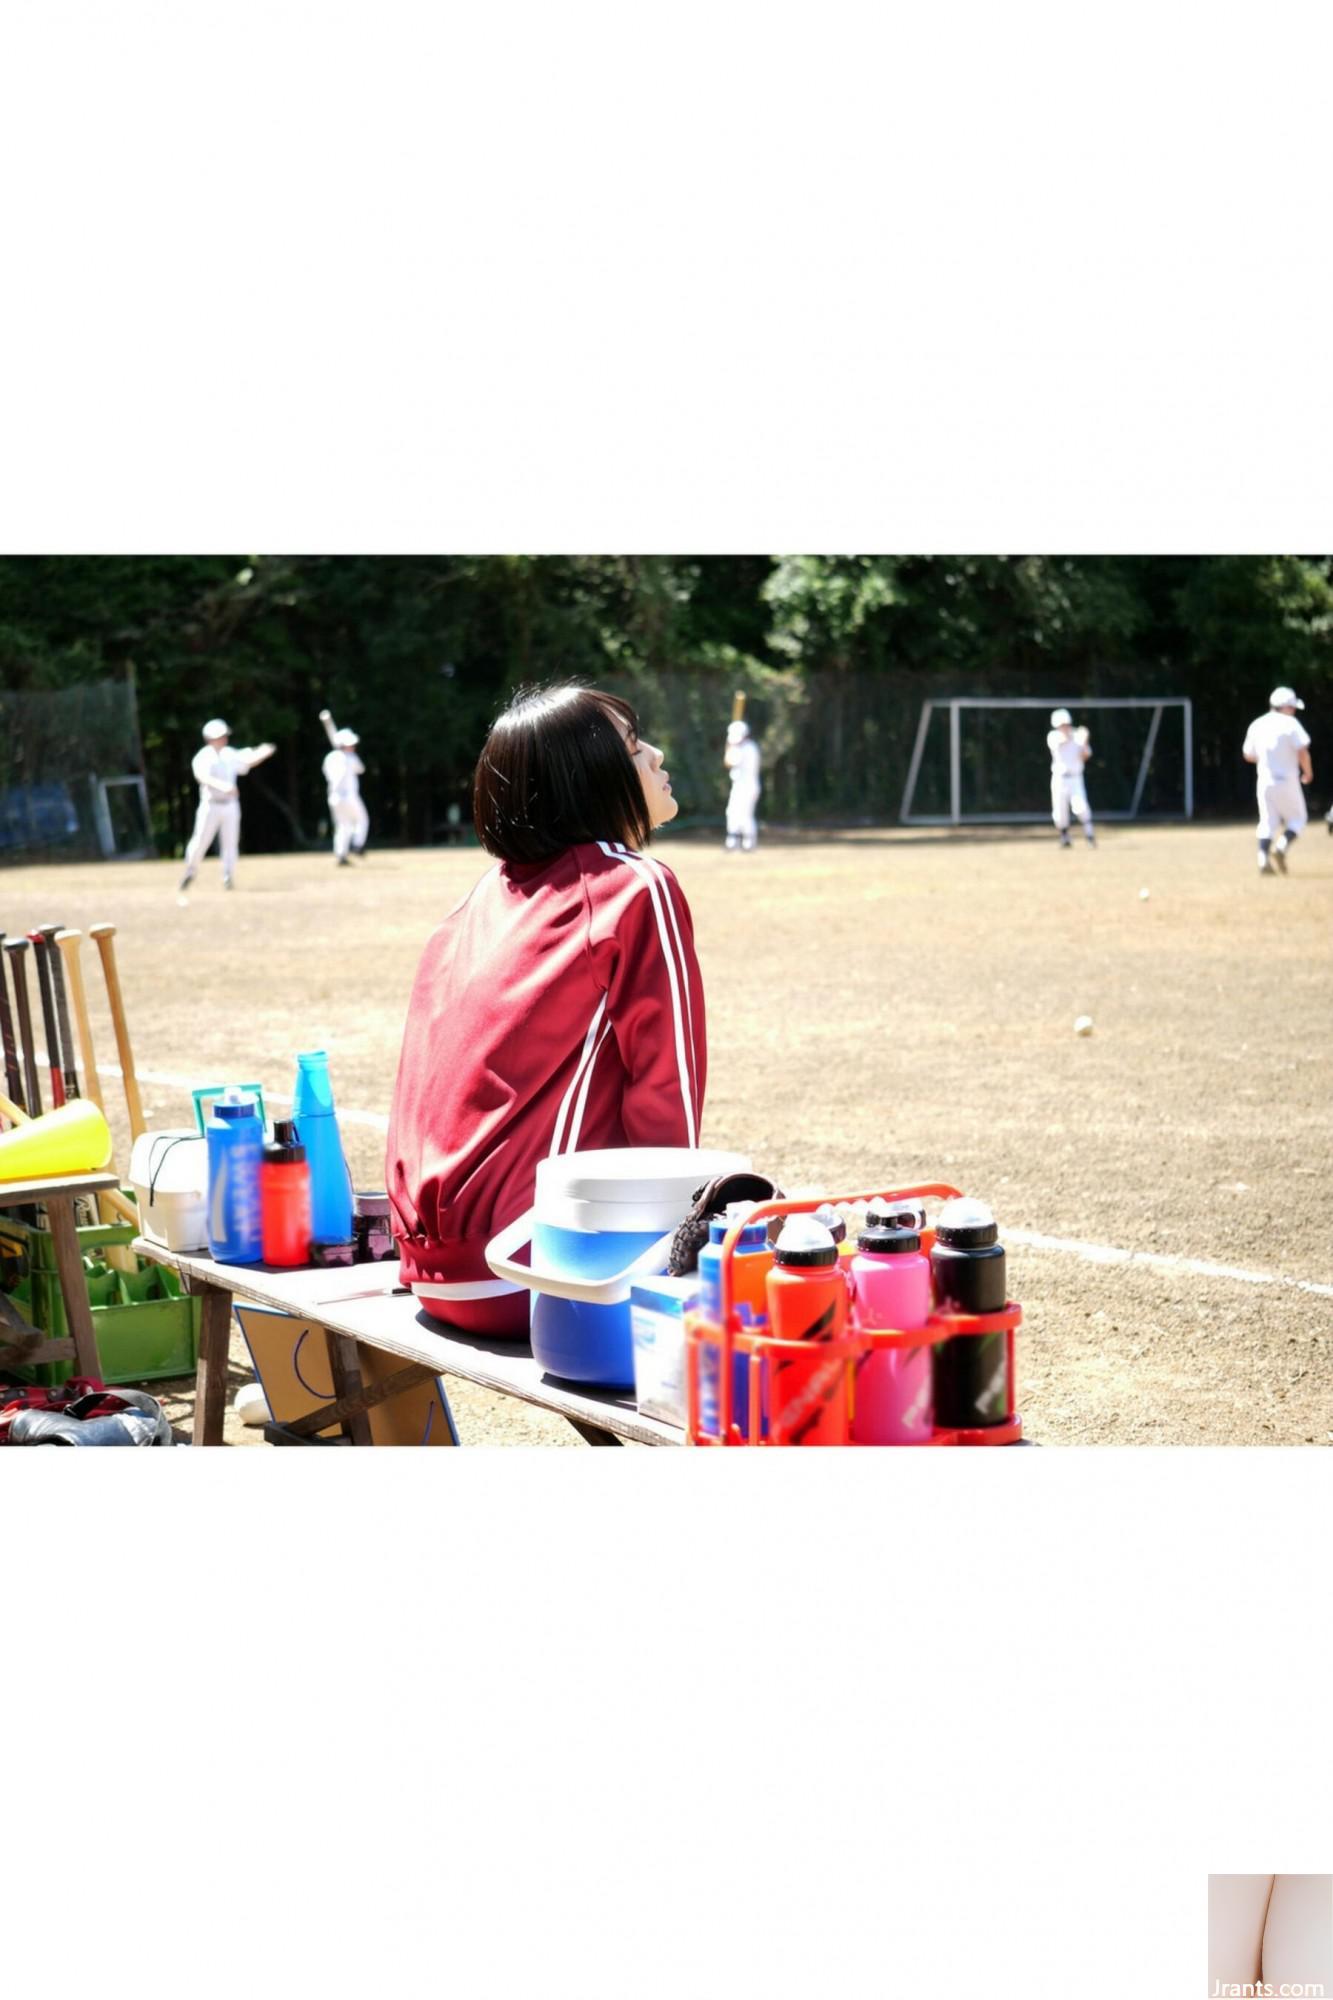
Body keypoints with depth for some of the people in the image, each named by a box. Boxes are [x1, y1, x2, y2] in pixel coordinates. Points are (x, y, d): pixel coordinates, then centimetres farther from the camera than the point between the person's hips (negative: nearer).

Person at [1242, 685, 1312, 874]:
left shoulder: (1256, 725, 8)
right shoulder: (1290, 723, -10)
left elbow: (1248, 755, 14)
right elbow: (1302, 752, -17)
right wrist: (1307, 772, -1)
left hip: (1264, 780, 5)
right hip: (1287, 780, -5)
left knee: (1267, 821, 9)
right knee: (1297, 818, 10)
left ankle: (1263, 860, -6)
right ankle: (1281, 847, -13)